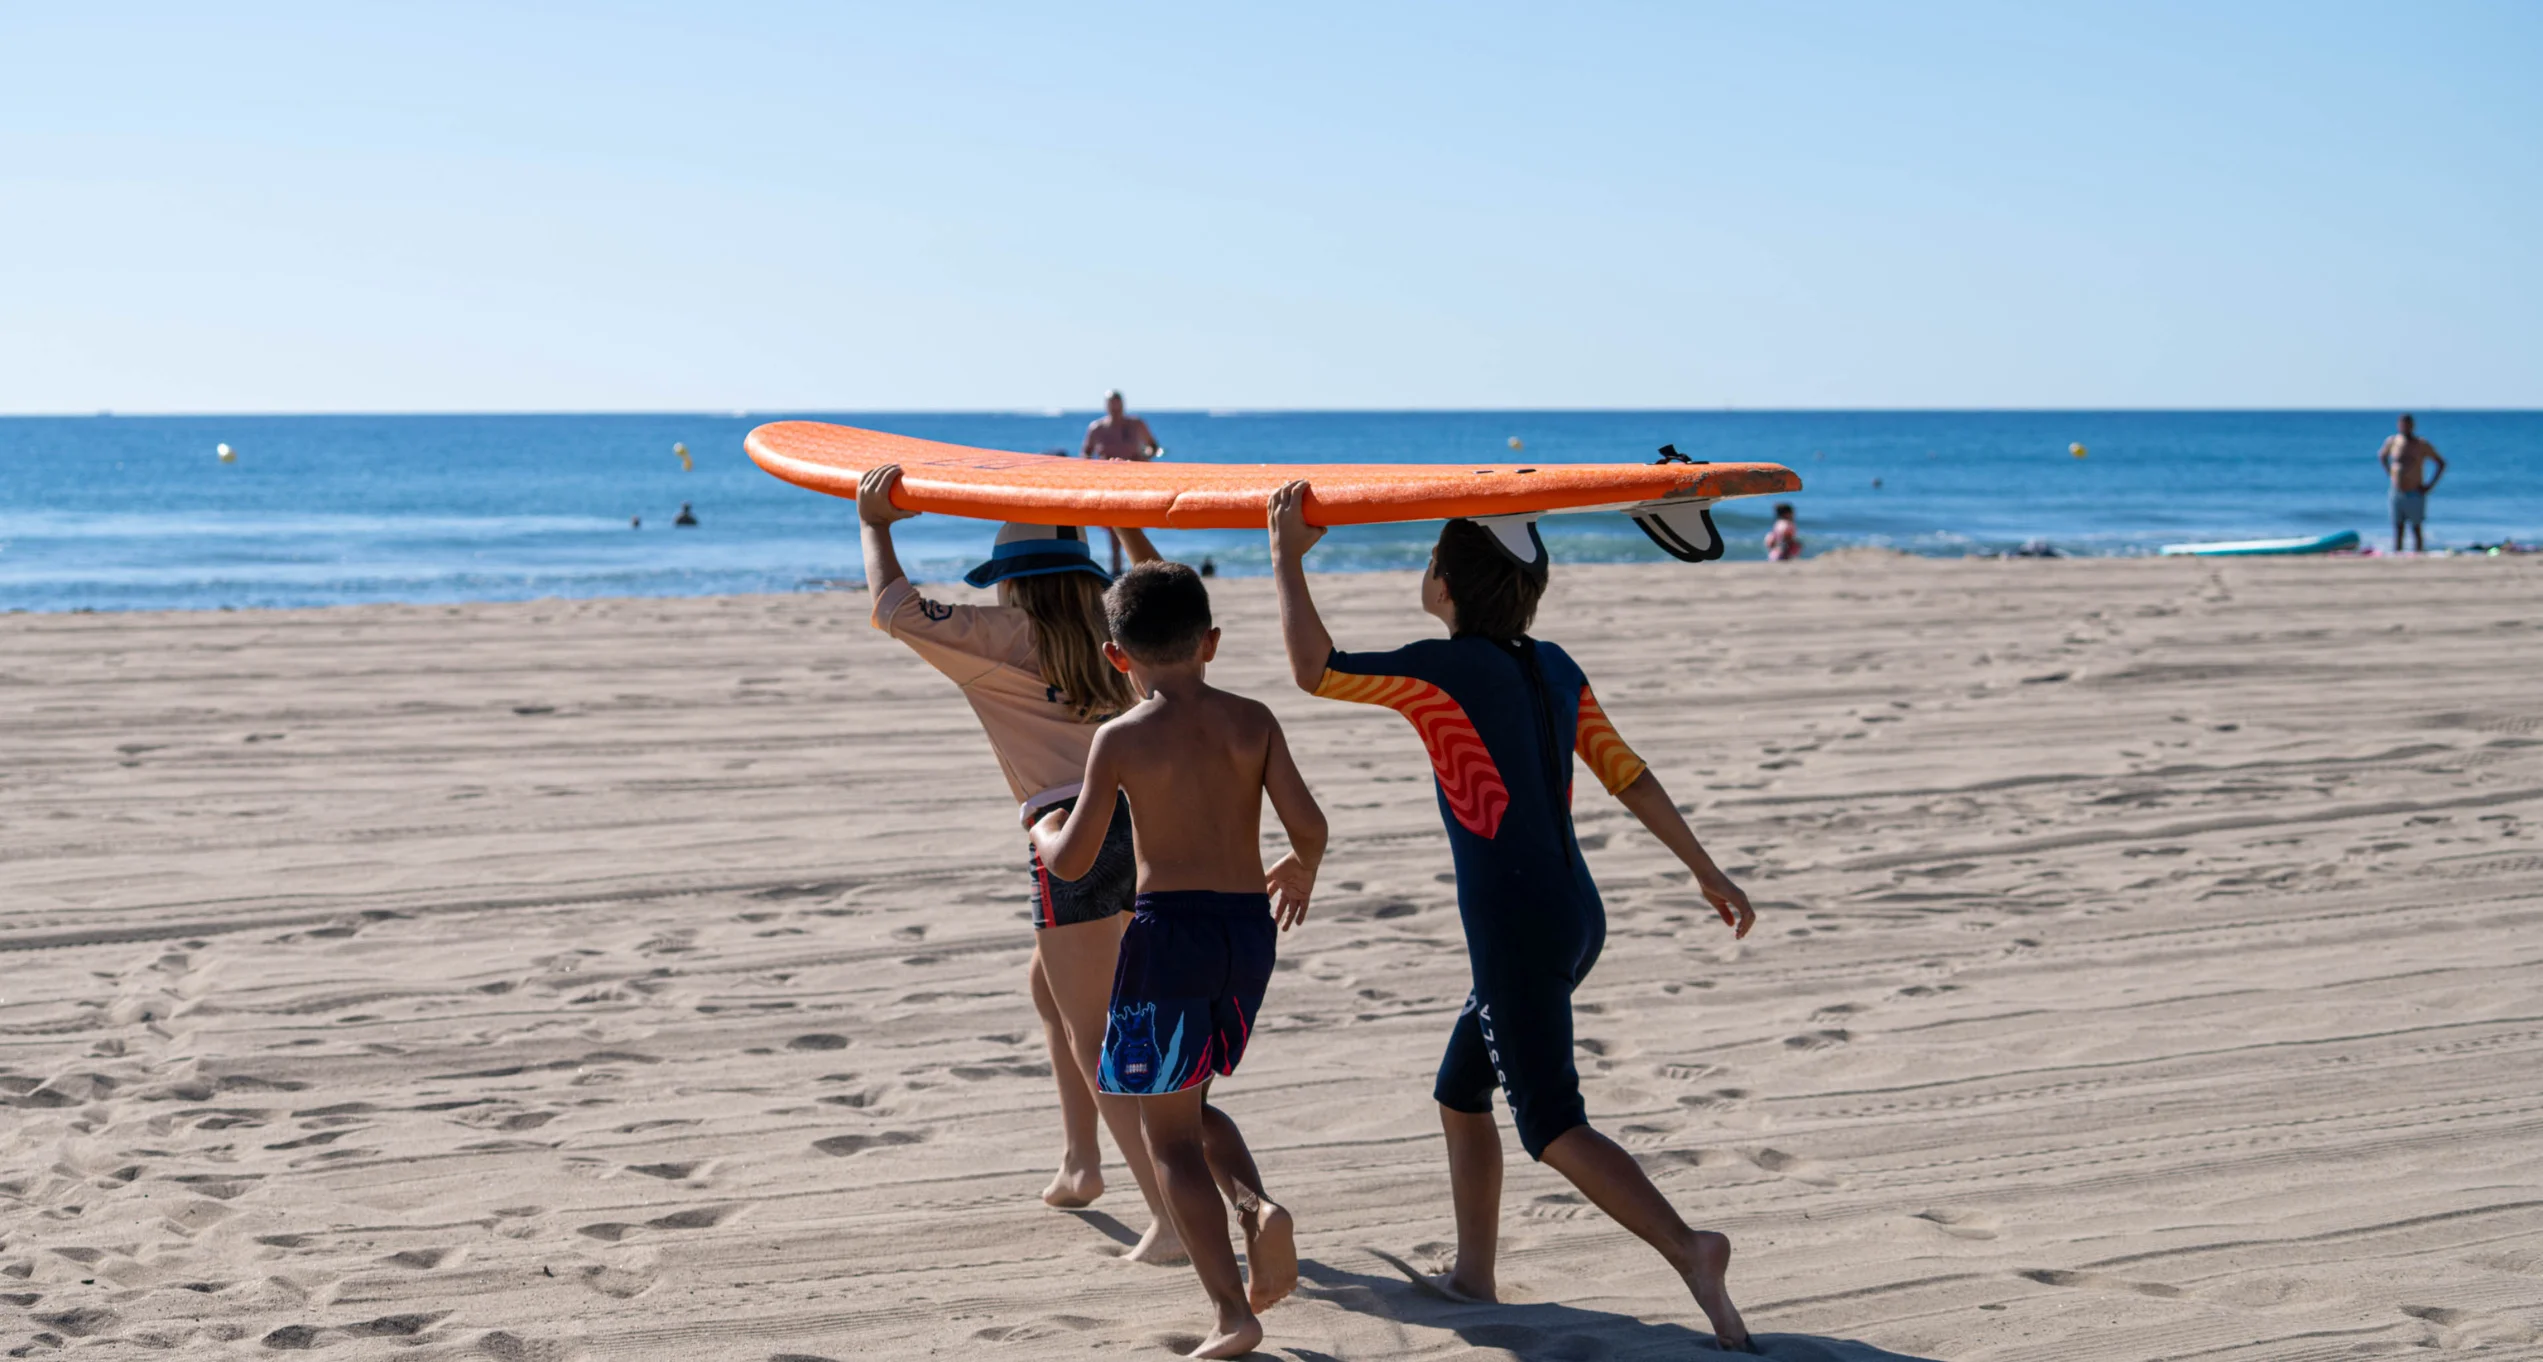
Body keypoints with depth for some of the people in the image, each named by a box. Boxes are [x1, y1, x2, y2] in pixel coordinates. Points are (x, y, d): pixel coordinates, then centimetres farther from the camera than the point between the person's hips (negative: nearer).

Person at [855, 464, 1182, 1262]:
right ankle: (1081, 1160, 31)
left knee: (1093, 1035, -2)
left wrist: (875, 526, 14)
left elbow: (893, 608, 0)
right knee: (1049, 982, 29)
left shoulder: (1001, 637, -1)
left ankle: (1170, 1214, -10)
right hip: (1145, 826, 7)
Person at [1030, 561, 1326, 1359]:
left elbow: (1073, 861, -7)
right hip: (1249, 926, 5)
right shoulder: (1253, 722, 3)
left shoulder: (1121, 738, -6)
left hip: (1169, 929, -4)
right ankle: (1259, 1209, -3)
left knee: (1169, 1132, 5)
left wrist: (1043, 831, 16)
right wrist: (1301, 870, 18)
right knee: (1191, 1106, 25)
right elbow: (1308, 824, -4)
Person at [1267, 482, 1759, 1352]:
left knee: (1552, 1126, -7)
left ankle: (1686, 1248, -23)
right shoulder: (1554, 669, 9)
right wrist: (1707, 872, 17)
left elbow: (1314, 671, -10)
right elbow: (1629, 776, 12)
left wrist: (1287, 556, -2)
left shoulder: (1446, 669, -13)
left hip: (1516, 928, -8)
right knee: (1460, 1093, 21)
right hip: (1576, 914, 8)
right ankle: (1473, 1277, 26)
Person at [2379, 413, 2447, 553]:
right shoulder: (2392, 441, 5)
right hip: (2396, 494, 3)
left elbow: (2441, 463, 2)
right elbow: (2381, 456, 25)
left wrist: (2430, 485, -5)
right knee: (2397, 529, 5)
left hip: (2415, 495, -3)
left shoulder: (2422, 445, -5)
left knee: (2417, 530, 0)